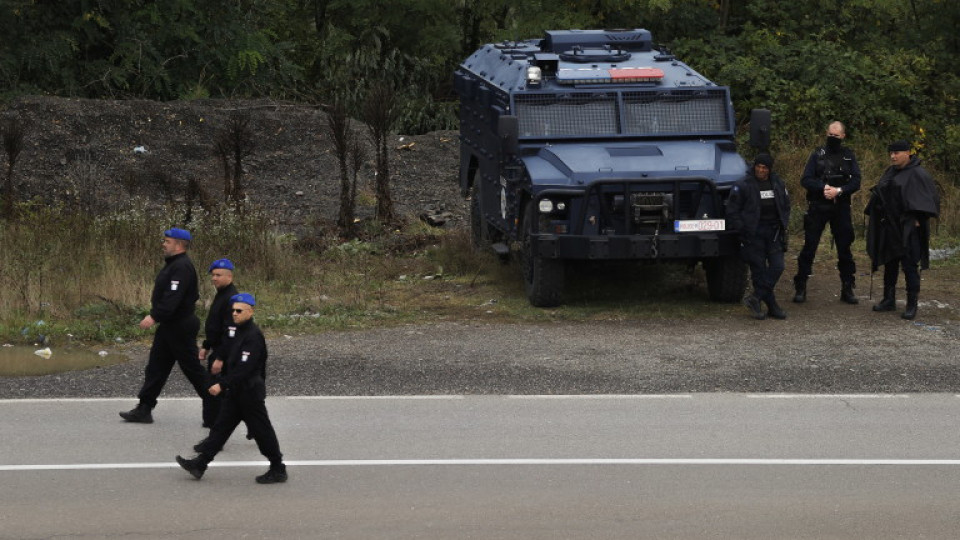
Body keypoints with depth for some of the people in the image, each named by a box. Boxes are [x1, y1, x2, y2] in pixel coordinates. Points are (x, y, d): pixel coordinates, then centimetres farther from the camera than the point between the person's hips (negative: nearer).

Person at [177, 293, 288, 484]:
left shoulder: (253, 336, -20)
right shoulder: (240, 332, 10)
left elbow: (244, 368, -27)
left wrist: (223, 384, -27)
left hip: (250, 393, -10)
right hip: (235, 393, 10)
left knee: (262, 431, 0)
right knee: (221, 427, 8)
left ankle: (278, 470, 10)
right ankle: (199, 464, 9)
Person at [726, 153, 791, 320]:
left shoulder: (777, 184, 10)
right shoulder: (743, 185, -6)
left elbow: (786, 205, 21)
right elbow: (732, 210, -5)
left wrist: (783, 225, 9)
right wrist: (741, 229, -12)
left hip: (774, 232, 4)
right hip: (753, 234, -4)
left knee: (777, 267, -8)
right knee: (758, 269, -1)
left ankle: (755, 298, -1)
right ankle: (772, 305, 7)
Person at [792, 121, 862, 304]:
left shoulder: (848, 156, 6)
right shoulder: (818, 155, 3)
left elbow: (856, 182, -1)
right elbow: (805, 180, -3)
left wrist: (839, 190, -17)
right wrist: (823, 188, -19)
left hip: (841, 207, 1)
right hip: (818, 207, -1)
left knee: (845, 248, 5)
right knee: (809, 247, -3)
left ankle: (847, 289, 13)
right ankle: (800, 288, 3)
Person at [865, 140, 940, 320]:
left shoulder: (917, 174, -10)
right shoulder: (890, 172, 12)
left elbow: (930, 197, -12)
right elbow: (880, 195, 20)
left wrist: (918, 219, -17)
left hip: (908, 228, -7)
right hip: (890, 227, 7)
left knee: (909, 265, -6)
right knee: (890, 264, 12)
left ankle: (912, 305, -1)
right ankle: (889, 300, 20)